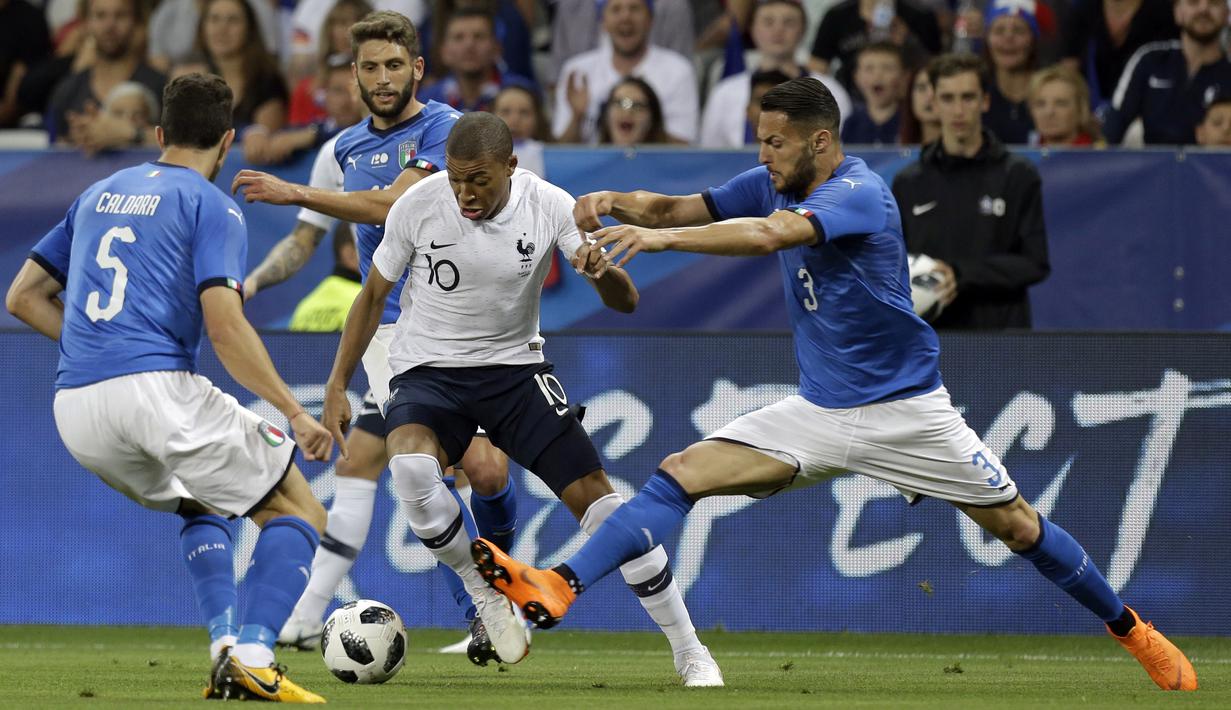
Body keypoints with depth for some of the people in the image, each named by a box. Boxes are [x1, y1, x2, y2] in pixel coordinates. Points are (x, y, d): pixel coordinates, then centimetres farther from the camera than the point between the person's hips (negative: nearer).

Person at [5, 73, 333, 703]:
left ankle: (225, 646, 10)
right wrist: (295, 414, -6)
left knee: (200, 504, 30)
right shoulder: (213, 207, 2)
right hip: (156, 388, -6)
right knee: (297, 510, 6)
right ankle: (252, 658, -13)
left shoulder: (100, 194, 22)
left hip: (77, 413, 6)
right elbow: (225, 326, -10)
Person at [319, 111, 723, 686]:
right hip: (427, 371, -1)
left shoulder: (550, 207, -14)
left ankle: (689, 652, 1)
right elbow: (373, 295, 1)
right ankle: (484, 594, -9)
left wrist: (601, 270, -36)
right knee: (411, 469, -34)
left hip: (515, 365, 1)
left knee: (595, 497, -10)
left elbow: (626, 302, -13)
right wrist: (336, 387, -3)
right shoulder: (418, 205, -14)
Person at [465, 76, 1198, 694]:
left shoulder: (859, 193, -22)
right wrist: (618, 202, -21)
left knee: (1017, 525, 1)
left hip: (905, 409, -6)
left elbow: (770, 235, -39)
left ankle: (1132, 631, 21)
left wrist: (660, 237, -46)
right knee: (681, 474, -11)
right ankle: (556, 589, -22)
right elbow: (678, 209, 1)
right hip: (819, 411, 6)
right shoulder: (775, 185, 2)